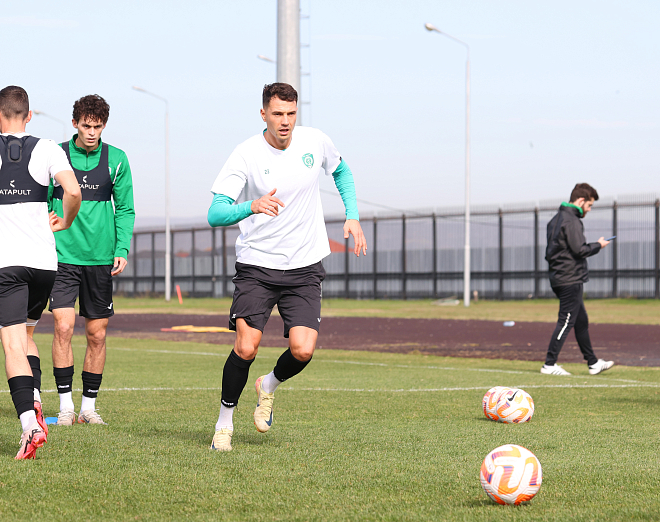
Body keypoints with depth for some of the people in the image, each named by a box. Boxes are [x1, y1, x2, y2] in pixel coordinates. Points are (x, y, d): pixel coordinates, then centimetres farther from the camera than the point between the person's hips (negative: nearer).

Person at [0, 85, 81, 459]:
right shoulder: (48, 150, 2)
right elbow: (73, 192, -11)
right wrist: (65, 222, 8)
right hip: (44, 260, 3)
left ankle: (30, 424, -24)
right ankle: (35, 403, 10)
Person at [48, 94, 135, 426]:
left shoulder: (116, 159, 4)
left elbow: (125, 209, 7)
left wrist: (122, 250, -4)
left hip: (100, 258, 2)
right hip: (63, 257, -2)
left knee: (96, 334, 5)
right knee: (64, 326, -13)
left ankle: (89, 405, 17)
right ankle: (66, 405, -4)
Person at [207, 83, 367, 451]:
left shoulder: (316, 142, -1)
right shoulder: (246, 155, -11)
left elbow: (341, 171, 22)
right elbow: (215, 214, -17)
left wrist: (353, 217, 11)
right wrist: (252, 206, -36)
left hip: (305, 268, 2)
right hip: (257, 266, -2)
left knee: (303, 351, -14)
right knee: (246, 348, -16)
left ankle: (270, 386, 21)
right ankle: (225, 422, 8)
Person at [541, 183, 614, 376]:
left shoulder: (556, 219, 16)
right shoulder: (571, 221, -15)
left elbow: (550, 251, 18)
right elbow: (580, 250, -22)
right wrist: (598, 245, -6)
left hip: (559, 278, 10)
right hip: (571, 279, -10)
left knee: (581, 320, 15)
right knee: (566, 322, -7)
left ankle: (593, 363, 22)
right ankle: (550, 364, -6)